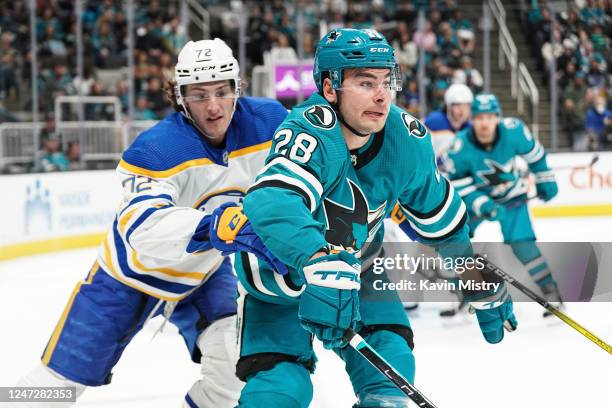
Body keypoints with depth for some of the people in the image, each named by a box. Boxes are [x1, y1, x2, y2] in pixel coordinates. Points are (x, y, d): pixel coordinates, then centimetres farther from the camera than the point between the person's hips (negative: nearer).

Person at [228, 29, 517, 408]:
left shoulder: (406, 138, -15)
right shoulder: (309, 133, -35)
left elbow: (442, 220, 1)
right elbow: (273, 204, -54)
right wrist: (321, 264, -69)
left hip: (357, 269, 5)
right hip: (279, 276, -5)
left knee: (390, 363, -11)